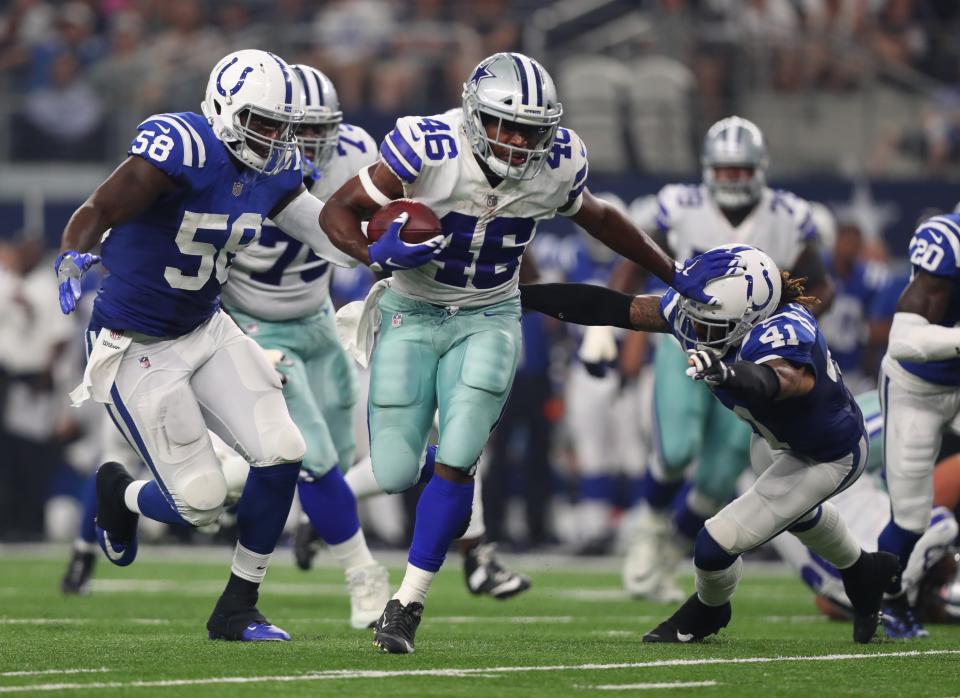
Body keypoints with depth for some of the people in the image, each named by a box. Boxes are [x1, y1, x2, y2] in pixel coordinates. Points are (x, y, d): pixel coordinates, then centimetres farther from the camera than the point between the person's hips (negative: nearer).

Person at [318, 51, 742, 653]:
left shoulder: (555, 164, -12)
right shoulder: (428, 150, -23)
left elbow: (600, 219, 11)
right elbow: (338, 212, -15)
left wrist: (676, 276, 16)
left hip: (487, 321, 1)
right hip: (412, 315, -1)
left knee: (455, 463, -14)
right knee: (395, 475, -4)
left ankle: (408, 603, -3)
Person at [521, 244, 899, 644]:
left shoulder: (780, 333, -46)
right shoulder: (698, 310, -26)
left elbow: (781, 379, -68)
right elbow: (614, 308, -23)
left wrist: (729, 373, -89)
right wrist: (525, 295, -28)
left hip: (826, 458, -8)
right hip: (773, 439, 8)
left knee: (716, 545, -8)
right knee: (797, 512, 36)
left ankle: (707, 612, 27)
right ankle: (864, 574, 66)